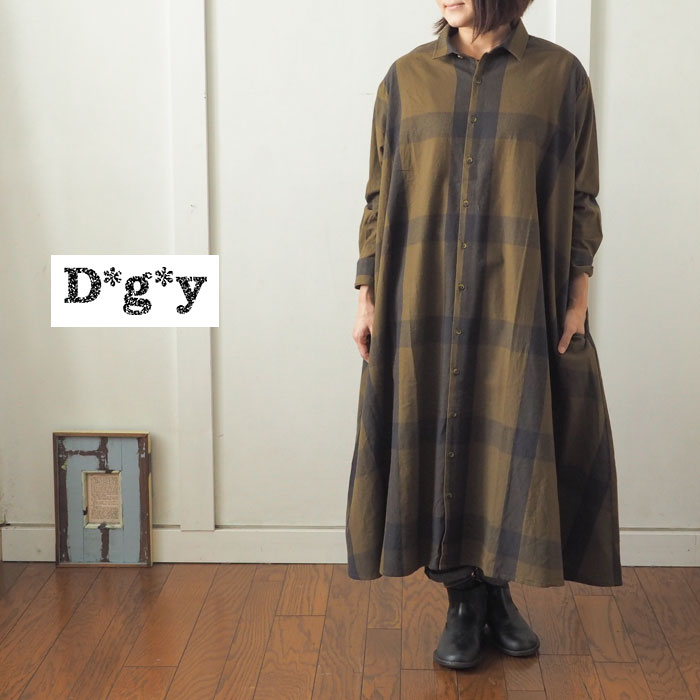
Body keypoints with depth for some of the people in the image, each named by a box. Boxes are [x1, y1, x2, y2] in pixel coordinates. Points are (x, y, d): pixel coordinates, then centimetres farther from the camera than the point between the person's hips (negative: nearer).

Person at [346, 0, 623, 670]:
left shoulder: (560, 74, 1)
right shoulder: (406, 77, 6)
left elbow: (581, 200, 3)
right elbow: (379, 197, 7)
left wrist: (578, 298, -3)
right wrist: (367, 296, 3)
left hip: (520, 306, -1)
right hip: (425, 305, 1)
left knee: (514, 447, 3)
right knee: (439, 444, 4)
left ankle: (501, 590, 25)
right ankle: (463, 602, 20)